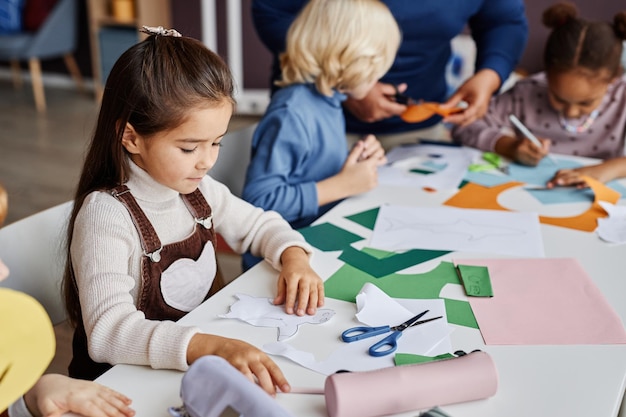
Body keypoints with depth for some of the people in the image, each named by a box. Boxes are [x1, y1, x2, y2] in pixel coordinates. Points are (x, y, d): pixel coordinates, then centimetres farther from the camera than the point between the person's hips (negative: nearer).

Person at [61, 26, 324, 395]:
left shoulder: (197, 188, -2)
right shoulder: (107, 213, -23)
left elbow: (258, 224, 13)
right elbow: (108, 330, -34)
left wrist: (294, 257, -8)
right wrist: (214, 346, -47)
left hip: (197, 362, 6)